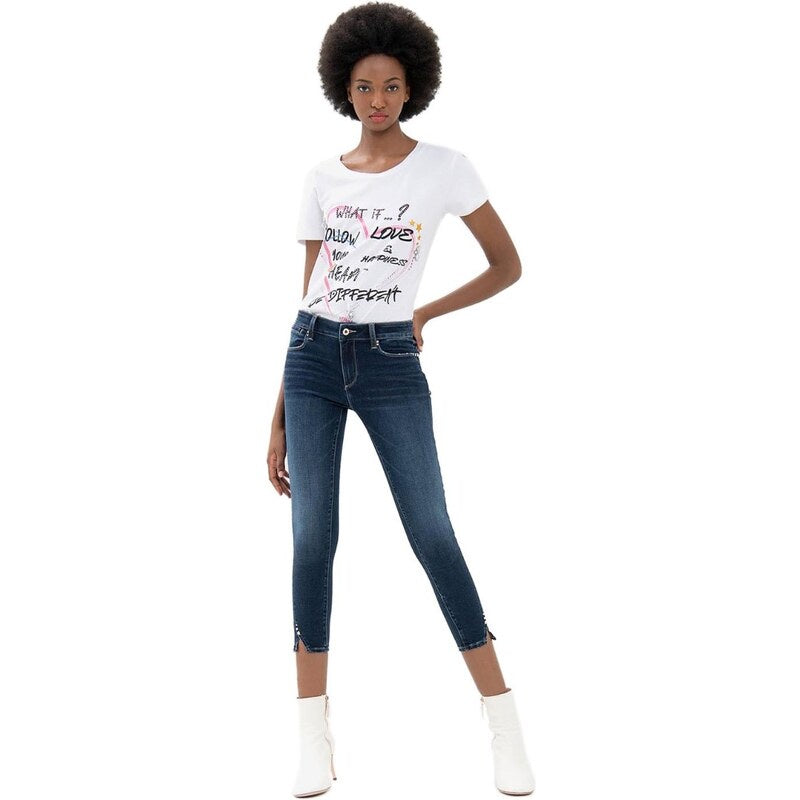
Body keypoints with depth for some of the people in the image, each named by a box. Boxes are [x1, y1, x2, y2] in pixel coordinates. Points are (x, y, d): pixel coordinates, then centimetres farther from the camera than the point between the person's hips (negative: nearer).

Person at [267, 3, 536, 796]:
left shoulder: (445, 167, 0)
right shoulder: (322, 179, 8)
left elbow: (508, 265, 7)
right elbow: (307, 296, 10)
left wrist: (424, 315, 3)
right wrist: (278, 420, 8)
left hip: (391, 365, -3)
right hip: (313, 357, 3)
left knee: (432, 536, -6)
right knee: (313, 540, 0)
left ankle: (505, 728, 5)